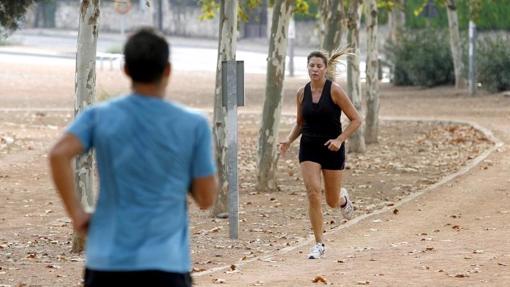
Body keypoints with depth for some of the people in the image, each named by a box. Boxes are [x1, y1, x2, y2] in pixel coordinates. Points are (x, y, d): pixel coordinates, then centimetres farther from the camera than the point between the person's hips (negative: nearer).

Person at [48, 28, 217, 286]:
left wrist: (76, 214, -5)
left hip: (107, 263, 2)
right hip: (166, 265, -2)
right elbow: (206, 198, 3)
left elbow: (59, 154, -15)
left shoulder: (99, 117, 2)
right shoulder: (194, 125, 0)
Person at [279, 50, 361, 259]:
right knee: (313, 193, -14)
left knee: (332, 201, 7)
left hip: (332, 149, -2)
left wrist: (339, 139, -20)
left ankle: (343, 198, 46)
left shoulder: (334, 90, -11)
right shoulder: (302, 93, 2)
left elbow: (356, 120, -7)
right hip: (308, 149, 2)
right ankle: (319, 244, -5)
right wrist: (289, 140, -1)